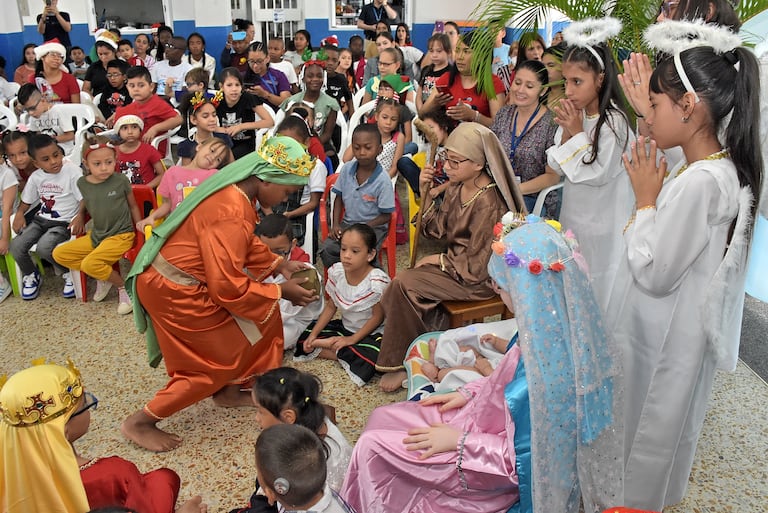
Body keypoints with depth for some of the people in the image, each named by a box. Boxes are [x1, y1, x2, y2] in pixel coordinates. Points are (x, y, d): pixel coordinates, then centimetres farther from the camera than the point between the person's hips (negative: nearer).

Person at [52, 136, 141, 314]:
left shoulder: (121, 180, -12)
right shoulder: (82, 183, 0)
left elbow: (133, 206, 0)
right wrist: (79, 216, 10)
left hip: (121, 235, -6)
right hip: (95, 235, 6)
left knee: (90, 264, -27)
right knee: (59, 254, -1)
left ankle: (123, 286, -2)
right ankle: (104, 275, 4)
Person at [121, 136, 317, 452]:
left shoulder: (234, 192, -1)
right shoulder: (230, 213, -30)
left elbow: (246, 246, 16)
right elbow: (228, 288, -27)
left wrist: (278, 264, 6)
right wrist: (280, 292, -17)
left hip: (182, 278, 9)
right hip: (173, 290, -9)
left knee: (257, 315, 13)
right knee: (222, 355, 2)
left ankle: (226, 392, 28)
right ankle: (140, 423, 12)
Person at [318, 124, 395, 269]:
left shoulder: (383, 180, -16)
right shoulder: (346, 169, -3)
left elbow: (386, 215, -10)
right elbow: (339, 198, 9)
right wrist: (335, 224, -3)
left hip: (374, 226, -4)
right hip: (347, 223, 4)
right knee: (326, 249, -21)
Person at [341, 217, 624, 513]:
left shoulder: (547, 367, -37)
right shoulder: (552, 329, -11)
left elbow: (526, 459, -27)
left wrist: (459, 441, -19)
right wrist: (470, 392, 5)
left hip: (499, 471, -8)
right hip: (490, 419, 8)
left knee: (373, 447, -3)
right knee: (382, 418, 12)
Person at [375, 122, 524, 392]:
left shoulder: (488, 203, -25)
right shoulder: (456, 187, -1)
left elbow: (476, 265, -22)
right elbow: (438, 229, 3)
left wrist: (438, 260, -10)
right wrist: (425, 191, -8)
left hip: (478, 279, -8)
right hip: (455, 261, 8)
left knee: (403, 284, -17)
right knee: (403, 283, -9)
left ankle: (402, 363, 2)